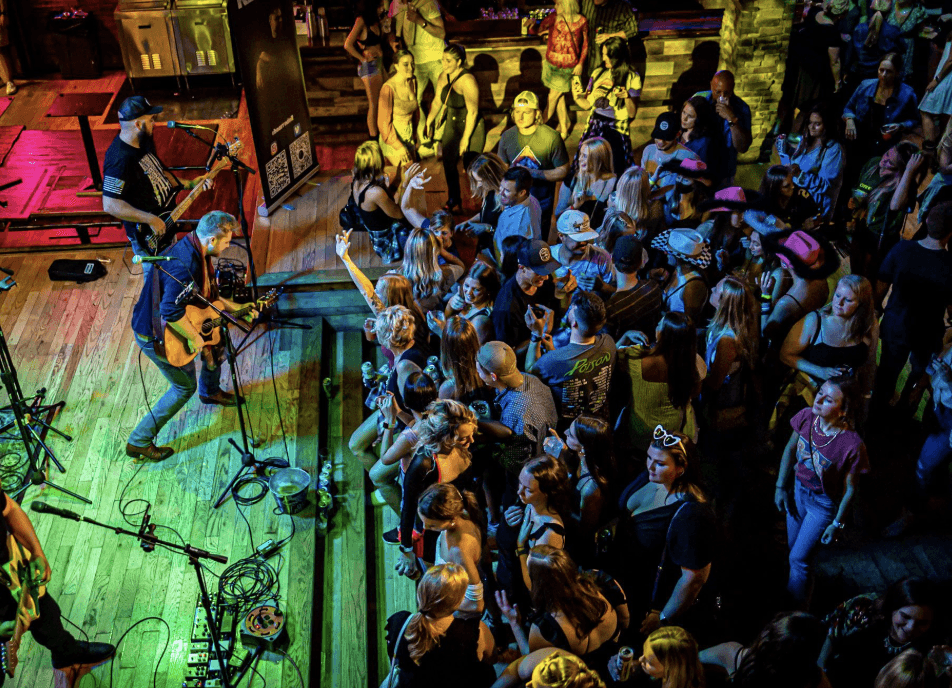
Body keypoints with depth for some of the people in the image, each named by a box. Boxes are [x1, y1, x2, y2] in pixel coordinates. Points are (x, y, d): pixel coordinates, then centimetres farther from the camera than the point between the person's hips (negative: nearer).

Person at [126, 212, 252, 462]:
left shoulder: (196, 251, 0)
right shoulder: (185, 264, -33)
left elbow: (206, 295, 14)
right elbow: (171, 310, -41)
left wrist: (235, 308, 12)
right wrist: (194, 338, -29)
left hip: (167, 324, 10)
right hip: (155, 336, -10)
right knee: (185, 387, 3)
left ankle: (210, 391, 50)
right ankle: (139, 442, 14)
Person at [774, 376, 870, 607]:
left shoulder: (852, 445, -33)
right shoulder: (806, 417, -20)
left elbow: (849, 488, -17)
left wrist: (837, 524, -7)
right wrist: (780, 487, 5)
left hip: (824, 503, -4)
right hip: (797, 490, 5)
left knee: (799, 558, 7)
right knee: (793, 546, 22)